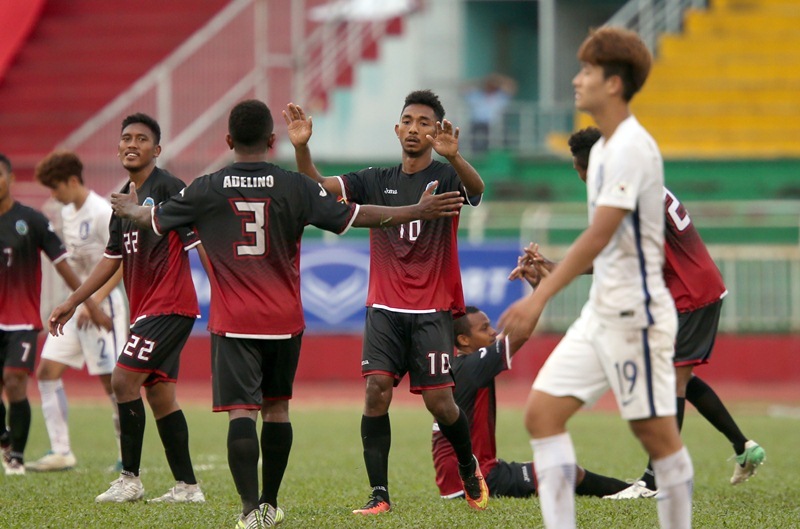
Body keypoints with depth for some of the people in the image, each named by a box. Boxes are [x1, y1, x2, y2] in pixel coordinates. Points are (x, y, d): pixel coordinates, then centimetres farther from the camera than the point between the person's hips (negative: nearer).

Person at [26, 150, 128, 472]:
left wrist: (94, 302, -22)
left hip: (103, 306, -9)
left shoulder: (103, 213, -14)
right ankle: (61, 452, 2)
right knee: (47, 371, 0)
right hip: (75, 306, 9)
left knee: (110, 379, -6)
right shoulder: (67, 213, 12)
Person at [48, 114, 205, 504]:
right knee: (159, 392, 7)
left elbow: (199, 241, -15)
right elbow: (113, 257, 24)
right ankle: (187, 486, 9)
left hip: (168, 306, -9)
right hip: (147, 310, 9)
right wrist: (72, 302, 24)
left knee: (124, 379, -13)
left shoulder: (167, 188, -10)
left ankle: (129, 479, -7)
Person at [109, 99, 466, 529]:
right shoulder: (294, 187, -3)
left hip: (232, 324, -2)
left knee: (241, 412, -8)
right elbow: (353, 216, 0)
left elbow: (153, 220, 13)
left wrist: (128, 209, 37)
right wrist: (418, 211, 8)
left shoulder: (206, 190, -2)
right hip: (284, 320, 2)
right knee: (276, 408, 17)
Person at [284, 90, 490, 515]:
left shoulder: (445, 177, -1)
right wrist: (301, 148, -18)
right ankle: (379, 493, -9)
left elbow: (475, 189, -24)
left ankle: (469, 468, 23)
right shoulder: (376, 181, 10)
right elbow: (317, 186, 1)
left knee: (439, 401, -7)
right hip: (384, 309, 3)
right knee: (376, 390, -13)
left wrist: (453, 157, -46)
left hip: (432, 312, -3)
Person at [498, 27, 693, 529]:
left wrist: (540, 297, -27)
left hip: (635, 313, -10)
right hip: (600, 313, 10)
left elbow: (599, 235, -23)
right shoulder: (603, 148, 14)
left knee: (657, 432, -2)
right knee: (542, 411, 0)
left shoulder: (632, 148, -15)